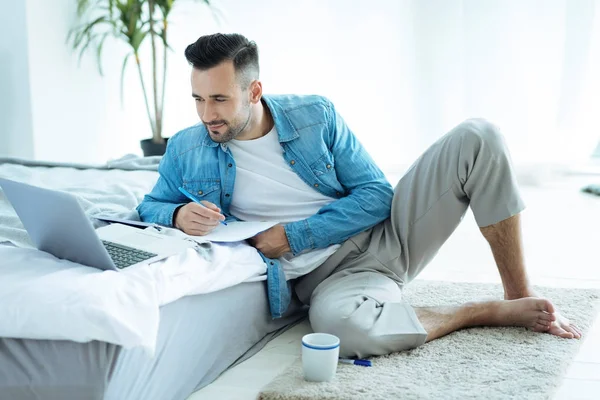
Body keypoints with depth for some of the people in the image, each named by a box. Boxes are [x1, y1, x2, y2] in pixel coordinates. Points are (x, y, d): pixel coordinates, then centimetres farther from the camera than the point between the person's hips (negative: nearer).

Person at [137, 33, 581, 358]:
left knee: (477, 137, -17)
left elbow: (376, 195, -3)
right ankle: (489, 312, -17)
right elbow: (149, 206, 11)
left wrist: (293, 237, -15)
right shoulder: (186, 150, 0)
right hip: (330, 274, -2)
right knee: (336, 320, -43)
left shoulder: (316, 115, -2)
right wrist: (178, 214, -16)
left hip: (386, 234, 2)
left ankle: (521, 294, -7)